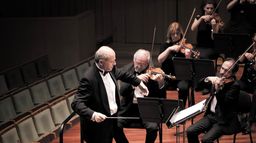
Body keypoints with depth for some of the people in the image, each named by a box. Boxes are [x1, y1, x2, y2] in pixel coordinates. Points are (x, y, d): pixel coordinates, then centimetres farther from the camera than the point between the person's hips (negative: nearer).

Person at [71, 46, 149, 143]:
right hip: (98, 125, -8)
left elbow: (122, 74, 21)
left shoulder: (110, 69, -2)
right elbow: (76, 103, -29)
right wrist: (92, 114, -43)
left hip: (113, 118, 8)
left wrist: (139, 83, 23)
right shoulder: (89, 79, -26)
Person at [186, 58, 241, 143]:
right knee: (190, 131, -6)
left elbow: (224, 103, -25)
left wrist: (218, 89, -39)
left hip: (224, 120, -7)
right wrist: (208, 79, -13)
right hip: (211, 115, 7)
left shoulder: (235, 85, -15)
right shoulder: (218, 76, 5)